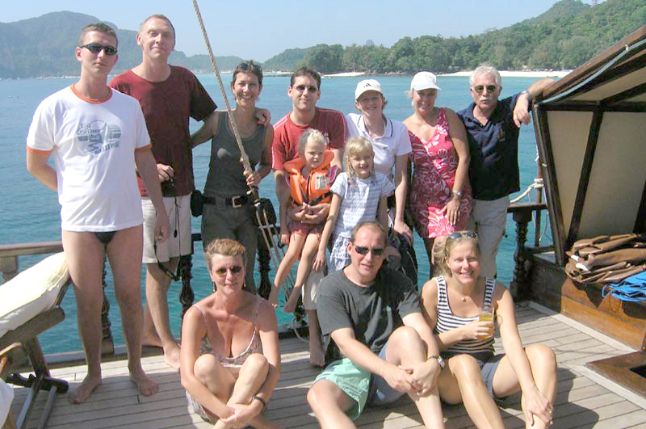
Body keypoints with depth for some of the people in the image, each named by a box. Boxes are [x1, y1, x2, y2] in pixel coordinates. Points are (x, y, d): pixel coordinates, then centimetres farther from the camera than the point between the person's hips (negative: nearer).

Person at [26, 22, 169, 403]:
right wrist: (72, 191, 4)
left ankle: (135, 366, 28)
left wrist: (160, 209, 6)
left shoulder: (129, 106, 3)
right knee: (89, 302, 9)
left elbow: (145, 158, 8)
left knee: (130, 296, 10)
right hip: (79, 222, -1)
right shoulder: (54, 108, -4)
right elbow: (35, 164, 5)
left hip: (127, 219, 2)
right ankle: (93, 373, 29)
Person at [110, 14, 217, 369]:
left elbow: (212, 117, 18)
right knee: (157, 269, 3)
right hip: (146, 191, -5)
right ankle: (169, 346, 16)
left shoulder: (185, 79, 6)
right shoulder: (122, 86, -8)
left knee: (170, 265, 14)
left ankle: (149, 330, 32)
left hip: (181, 186, 6)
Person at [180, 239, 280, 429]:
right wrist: (227, 412, -38)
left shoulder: (261, 310, -14)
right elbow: (187, 378, -25)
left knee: (258, 361, -32)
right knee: (205, 363, -33)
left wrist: (255, 407, -41)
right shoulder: (197, 315, -17)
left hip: (249, 392, 0)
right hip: (208, 397, 0)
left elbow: (274, 368, -23)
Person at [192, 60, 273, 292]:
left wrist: (258, 175, -5)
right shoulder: (217, 120, -6)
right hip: (216, 209, -2)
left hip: (247, 209, 3)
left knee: (246, 279, 10)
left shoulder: (266, 129, 0)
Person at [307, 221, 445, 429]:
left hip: (392, 362, 2)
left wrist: (433, 362, -34)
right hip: (350, 366, -1)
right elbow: (345, 342, -15)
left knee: (407, 334, -30)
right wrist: (386, 370, -31)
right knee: (318, 396, -32)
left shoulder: (397, 283, 2)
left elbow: (421, 327, -12)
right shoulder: (332, 287, -4)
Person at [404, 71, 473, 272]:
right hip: (422, 201, 2)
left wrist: (456, 197, -10)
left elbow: (464, 157, -6)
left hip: (454, 197, -2)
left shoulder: (448, 116, -2)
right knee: (433, 258, 5)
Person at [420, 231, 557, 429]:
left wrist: (530, 390, -33)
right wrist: (463, 333, -20)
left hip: (487, 369, 3)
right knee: (464, 363, -38)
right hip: (448, 375, -3)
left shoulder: (497, 292, -6)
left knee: (543, 354, -21)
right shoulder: (433, 289, -10)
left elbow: (512, 343, -19)